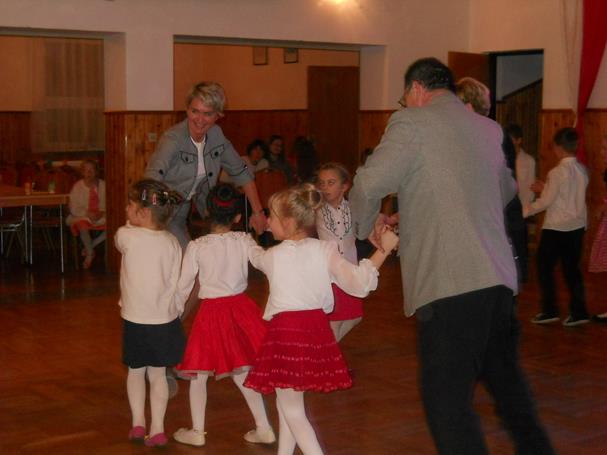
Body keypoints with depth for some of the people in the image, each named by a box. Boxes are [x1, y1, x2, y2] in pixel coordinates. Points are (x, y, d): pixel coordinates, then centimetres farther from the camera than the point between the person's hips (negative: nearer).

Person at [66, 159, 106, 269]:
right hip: (82, 216, -3)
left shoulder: (102, 185, 1)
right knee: (82, 224, -37)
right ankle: (90, 253, -14)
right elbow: (74, 209, -8)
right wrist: (88, 214, -22)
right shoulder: (77, 187, -6)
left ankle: (90, 246, -6)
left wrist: (102, 213, -16)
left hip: (100, 217, 3)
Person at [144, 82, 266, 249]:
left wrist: (258, 212, 0)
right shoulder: (173, 139, -24)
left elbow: (241, 173, 4)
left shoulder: (216, 135, -6)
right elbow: (153, 176, -40)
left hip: (183, 211, 6)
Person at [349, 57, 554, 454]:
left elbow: (368, 185, -11)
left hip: (449, 284, -7)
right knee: (506, 381, 24)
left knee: (447, 400, -2)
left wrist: (367, 225, 8)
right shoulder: (489, 129, 16)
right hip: (498, 278, 8)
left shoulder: (413, 122, -4)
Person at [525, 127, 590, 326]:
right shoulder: (582, 170, 3)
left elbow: (545, 202, -13)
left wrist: (524, 211, -1)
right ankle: (578, 312, 12)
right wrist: (546, 188, 16)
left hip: (556, 228, -6)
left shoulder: (557, 172, -16)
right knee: (572, 268, 12)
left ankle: (550, 310, 10)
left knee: (544, 267, 7)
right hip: (577, 227, 6)